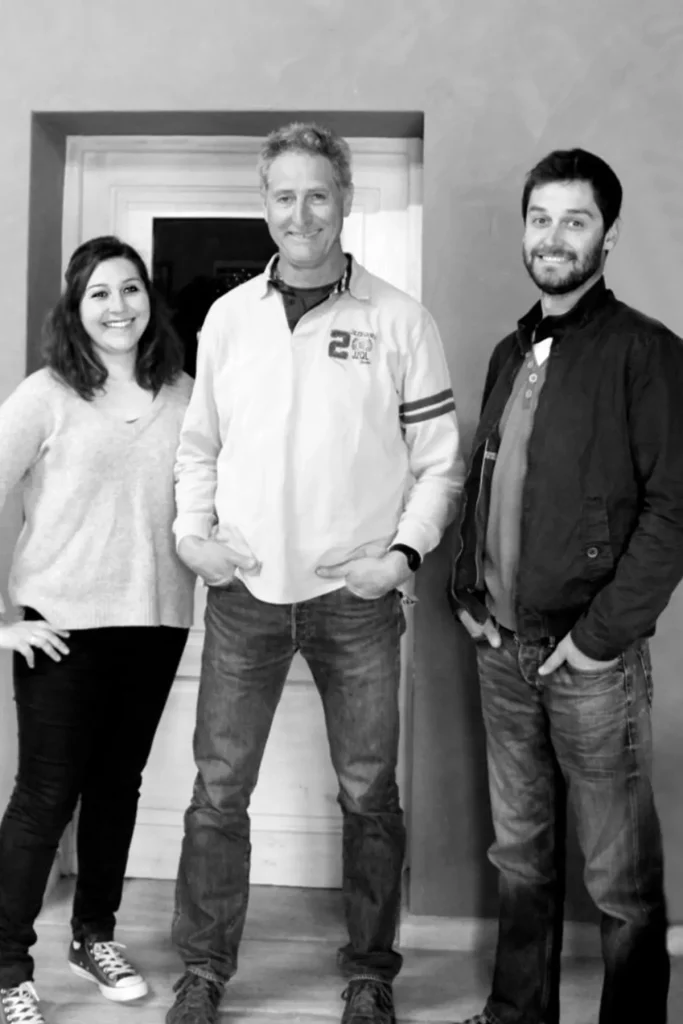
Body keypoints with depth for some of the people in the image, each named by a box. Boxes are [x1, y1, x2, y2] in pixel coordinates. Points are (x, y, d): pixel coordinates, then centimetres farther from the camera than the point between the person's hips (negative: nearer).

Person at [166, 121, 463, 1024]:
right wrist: (191, 534, 0)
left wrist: (404, 552, -10)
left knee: (369, 794, 8)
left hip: (356, 595, -2)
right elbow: (199, 444, 14)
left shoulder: (399, 321, -1)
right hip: (244, 591, 2)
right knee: (218, 791, 7)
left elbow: (439, 459, 2)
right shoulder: (228, 317, 7)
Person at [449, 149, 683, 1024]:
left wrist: (604, 633, -15)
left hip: (591, 655, -6)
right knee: (521, 855, 17)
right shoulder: (512, 353, 13)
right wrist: (467, 590, 7)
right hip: (502, 647, 6)